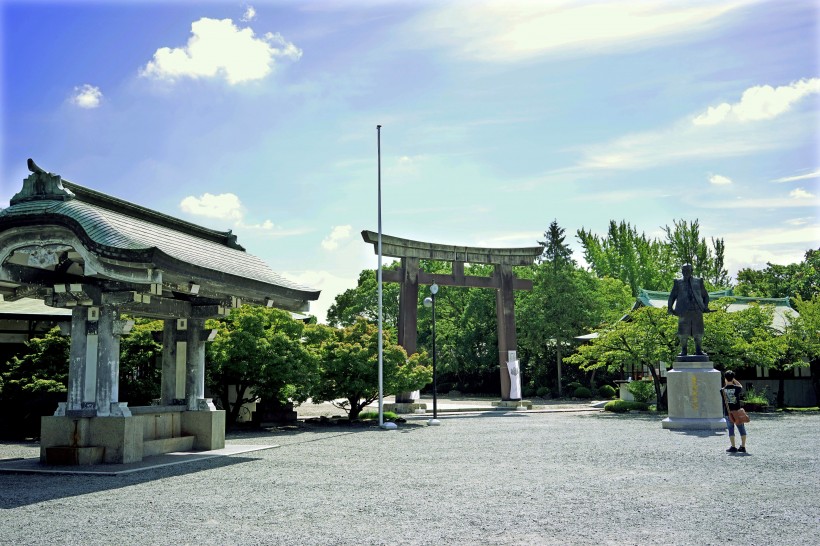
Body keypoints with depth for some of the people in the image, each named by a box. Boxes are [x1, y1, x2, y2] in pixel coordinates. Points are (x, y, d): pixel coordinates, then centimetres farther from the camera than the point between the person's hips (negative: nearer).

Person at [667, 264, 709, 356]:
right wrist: (669, 307, 1)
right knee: (683, 331, -3)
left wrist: (705, 306, 6)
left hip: (697, 310, 1)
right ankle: (683, 351, 4)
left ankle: (698, 350, 7)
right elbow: (672, 296, 15)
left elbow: (705, 296, 21)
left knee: (698, 331, -1)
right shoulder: (678, 283, 14)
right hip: (684, 311, -1)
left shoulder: (698, 281, 16)